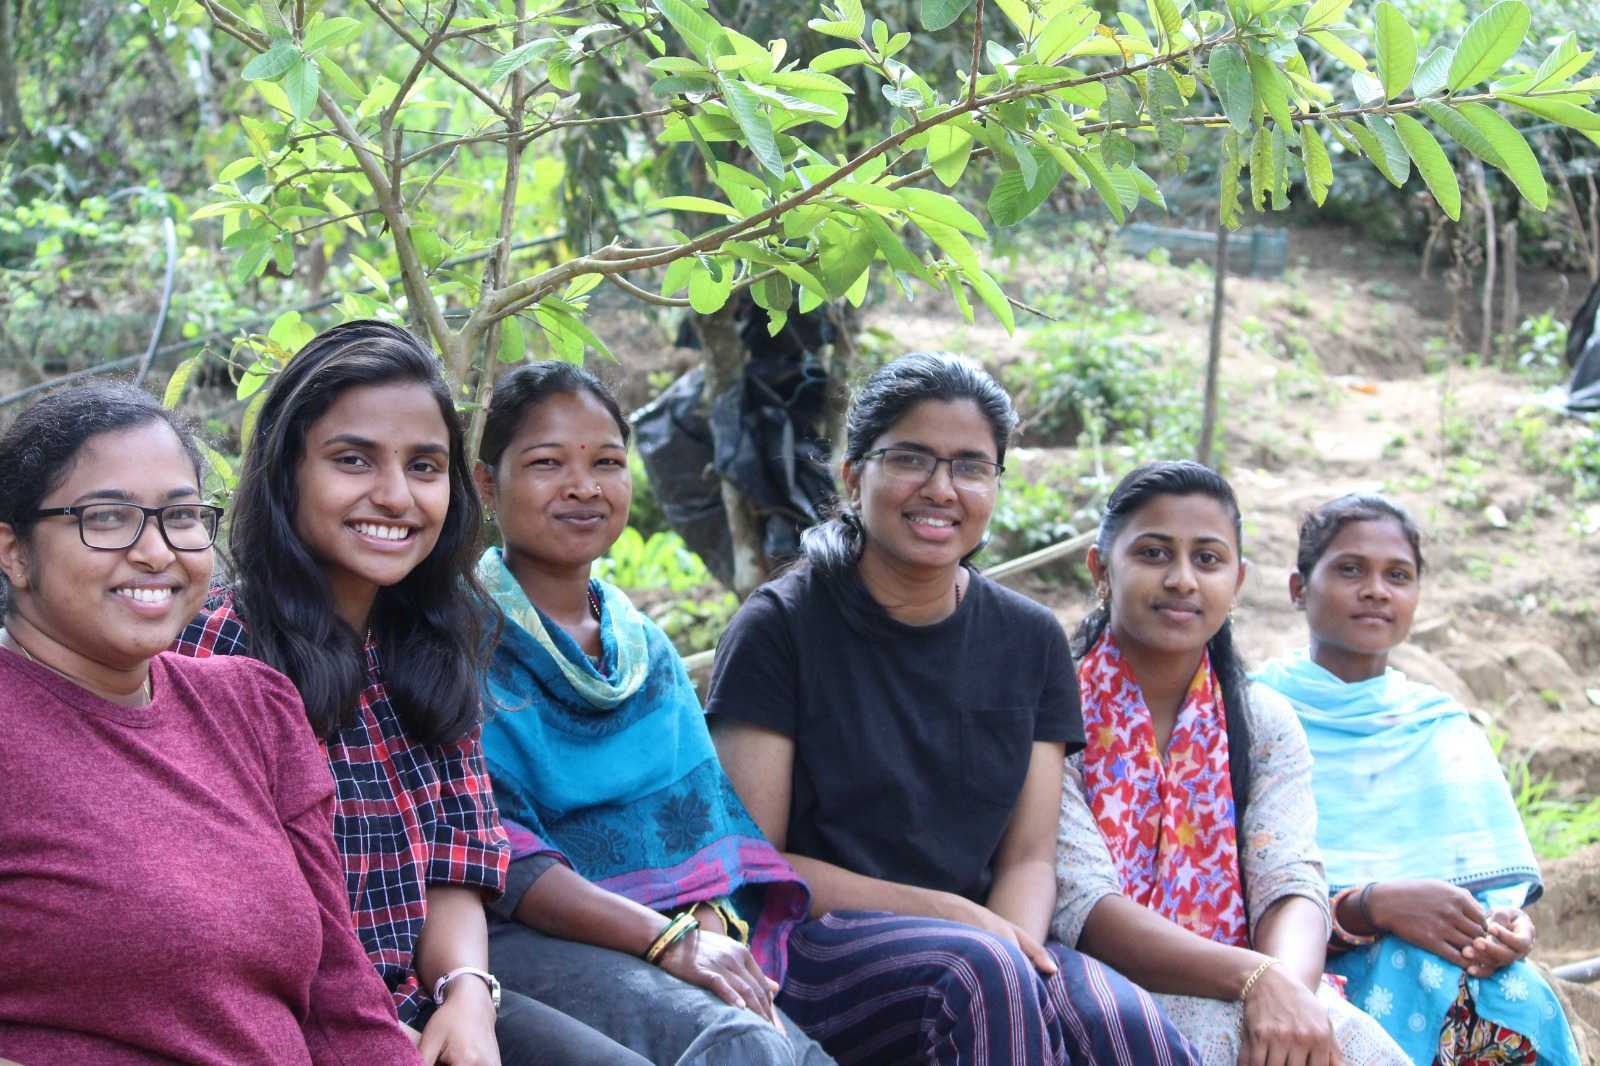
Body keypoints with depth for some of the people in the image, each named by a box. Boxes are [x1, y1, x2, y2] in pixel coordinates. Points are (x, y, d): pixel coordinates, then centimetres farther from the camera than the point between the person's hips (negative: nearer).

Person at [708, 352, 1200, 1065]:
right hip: (811, 952, -3)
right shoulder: (779, 627, -2)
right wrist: (949, 914, -14)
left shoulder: (1030, 641, 11)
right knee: (981, 974, -35)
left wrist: (1014, 941, -15)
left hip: (983, 933, 4)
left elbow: (1028, 857, 9)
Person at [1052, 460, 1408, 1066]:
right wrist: (1254, 978, -28)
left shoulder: (1264, 722, 11)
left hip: (1248, 995, 4)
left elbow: (1292, 886, -4)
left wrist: (1287, 986, -28)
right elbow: (1079, 903, -15)